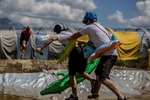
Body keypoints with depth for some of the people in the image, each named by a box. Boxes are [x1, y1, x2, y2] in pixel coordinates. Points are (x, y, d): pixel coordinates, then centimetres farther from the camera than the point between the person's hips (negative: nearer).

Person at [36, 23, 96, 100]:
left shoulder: (61, 35, 5)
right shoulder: (70, 34, 28)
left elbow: (52, 38, -12)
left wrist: (41, 48, -17)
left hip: (74, 52, -7)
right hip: (82, 51, 7)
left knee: (72, 75, 8)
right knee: (80, 72, 24)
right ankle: (92, 80, -3)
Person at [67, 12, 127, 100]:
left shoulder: (89, 27, 0)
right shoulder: (99, 27, 25)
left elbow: (75, 36, 8)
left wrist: (67, 39, 26)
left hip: (108, 54, -10)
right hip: (112, 53, 10)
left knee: (103, 78, -21)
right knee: (98, 73, 26)